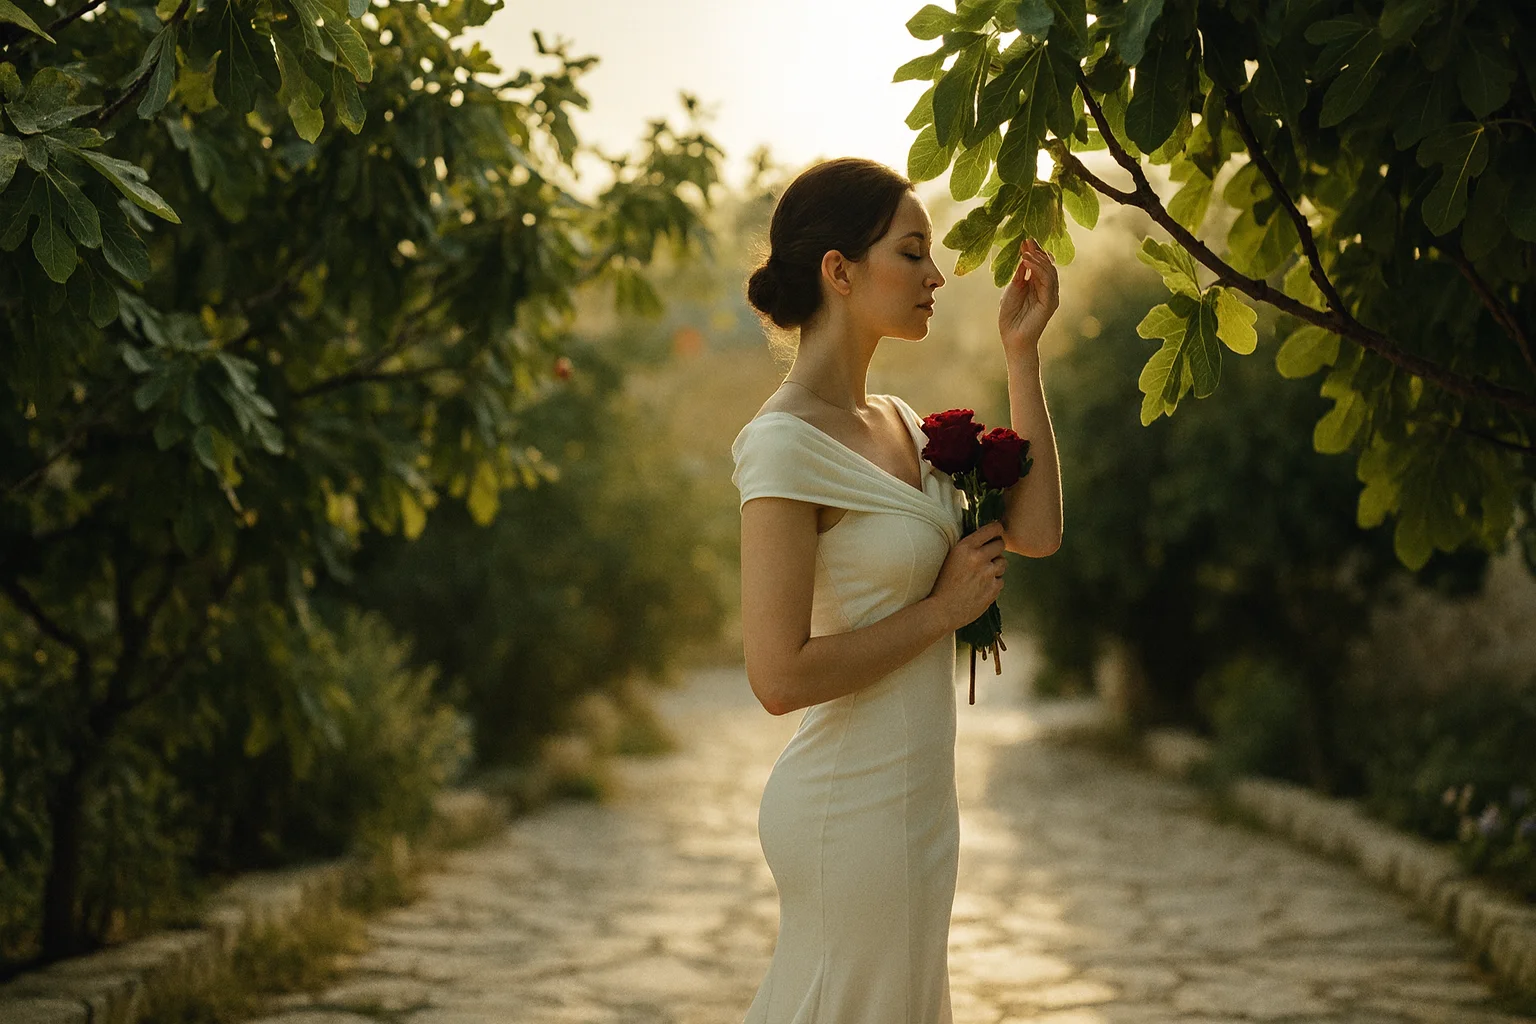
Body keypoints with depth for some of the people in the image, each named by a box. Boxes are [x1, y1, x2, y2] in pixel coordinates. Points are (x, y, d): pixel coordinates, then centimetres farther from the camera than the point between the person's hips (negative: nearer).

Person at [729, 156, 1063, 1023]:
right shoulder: (785, 446, -18)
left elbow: (1036, 530, 4)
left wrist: (1023, 351, 3)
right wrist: (943, 608, -14)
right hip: (855, 811, -9)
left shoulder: (896, 423, 9)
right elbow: (780, 676, -23)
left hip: (909, 795, 9)